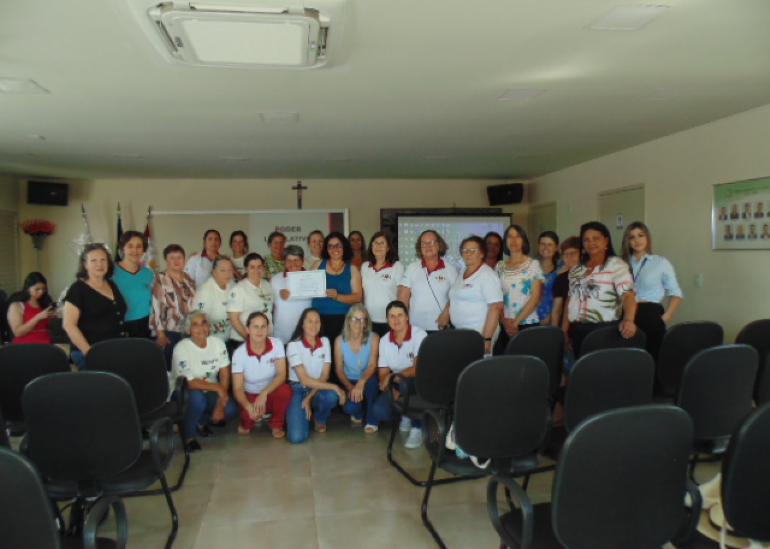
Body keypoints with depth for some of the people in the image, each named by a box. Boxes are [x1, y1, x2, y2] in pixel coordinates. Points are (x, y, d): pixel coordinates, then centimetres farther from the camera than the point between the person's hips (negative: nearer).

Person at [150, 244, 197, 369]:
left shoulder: (189, 279, 12)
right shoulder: (160, 279, -5)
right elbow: (156, 307, -11)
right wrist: (160, 334, -15)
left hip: (189, 332, 5)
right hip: (169, 332, -5)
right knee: (169, 367, -2)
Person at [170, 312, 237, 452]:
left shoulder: (217, 343, -8)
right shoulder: (182, 348, -20)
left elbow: (225, 375, -7)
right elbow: (188, 382, -24)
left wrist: (221, 403, -16)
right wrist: (217, 388, -25)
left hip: (209, 392, 5)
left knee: (231, 408, -18)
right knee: (197, 398, -36)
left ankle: (202, 421, 15)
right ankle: (188, 436, -8)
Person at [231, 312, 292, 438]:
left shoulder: (277, 344, -15)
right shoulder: (239, 353, -18)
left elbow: (282, 375, -21)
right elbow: (238, 388, -20)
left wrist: (264, 393, -38)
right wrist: (249, 406, -41)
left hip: (271, 393, 1)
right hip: (251, 396, -1)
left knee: (285, 390, -32)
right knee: (249, 413, -33)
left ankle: (276, 425, -2)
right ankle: (247, 423, 9)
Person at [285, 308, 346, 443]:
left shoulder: (325, 342, -1)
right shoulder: (293, 345, -15)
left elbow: (325, 376, -4)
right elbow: (305, 379, -21)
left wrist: (310, 397, -18)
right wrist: (334, 387, -27)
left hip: (318, 388, 3)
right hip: (298, 389, -3)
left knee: (331, 396, -34)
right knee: (297, 437, -22)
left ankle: (320, 420, 2)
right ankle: (296, 413, 14)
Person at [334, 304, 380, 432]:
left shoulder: (373, 338, -13)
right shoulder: (340, 340, -9)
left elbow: (372, 365, -21)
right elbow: (339, 370, -6)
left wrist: (361, 382, -40)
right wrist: (350, 387, -24)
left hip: (368, 380, 0)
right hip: (349, 382, 0)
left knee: (371, 381, -37)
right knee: (349, 407, -29)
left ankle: (372, 421, -10)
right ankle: (357, 413, 15)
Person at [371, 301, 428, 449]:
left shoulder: (419, 335, -14)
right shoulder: (384, 340, 3)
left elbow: (419, 368, -20)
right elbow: (383, 373, 2)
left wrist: (392, 377, -23)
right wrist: (386, 384, -20)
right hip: (397, 387, 4)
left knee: (404, 382, -38)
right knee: (380, 410, -24)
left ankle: (417, 428, -16)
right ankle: (406, 415, 12)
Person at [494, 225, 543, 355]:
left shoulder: (533, 264, 1)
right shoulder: (500, 266, 10)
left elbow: (535, 297, -5)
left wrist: (516, 322, -9)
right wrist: (504, 321, -7)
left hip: (528, 325, -3)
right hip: (504, 326, 3)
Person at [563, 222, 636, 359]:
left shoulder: (616, 264, -5)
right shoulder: (576, 269, 13)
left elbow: (628, 295, -17)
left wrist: (629, 320, -33)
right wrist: (565, 328, 13)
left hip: (605, 330, -5)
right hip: (577, 331, 5)